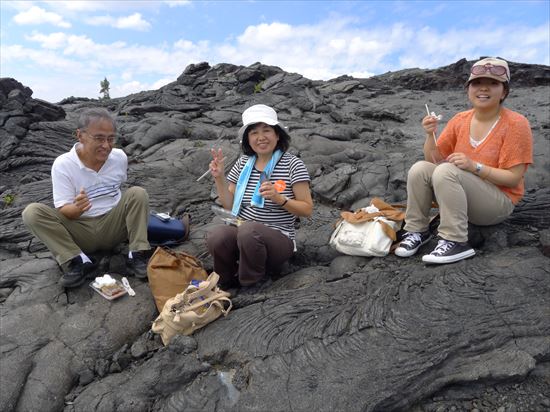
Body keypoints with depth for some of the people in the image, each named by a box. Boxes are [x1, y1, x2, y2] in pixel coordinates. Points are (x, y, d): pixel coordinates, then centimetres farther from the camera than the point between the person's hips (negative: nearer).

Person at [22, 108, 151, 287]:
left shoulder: (120, 157, -4)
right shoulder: (62, 164, -13)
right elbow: (63, 211, -16)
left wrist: (130, 211, 3)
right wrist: (77, 208, -37)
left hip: (113, 226, 2)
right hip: (80, 230, -1)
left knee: (137, 193, -20)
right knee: (32, 212, -21)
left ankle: (137, 256, -22)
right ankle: (78, 262, -24)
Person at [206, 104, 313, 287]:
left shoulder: (292, 164, -6)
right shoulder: (243, 163, 8)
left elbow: (307, 209, -6)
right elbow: (229, 206, 10)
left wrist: (278, 198, -21)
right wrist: (219, 178, -3)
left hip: (278, 239, -3)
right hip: (242, 236, 3)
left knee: (249, 230, -36)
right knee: (216, 237, -30)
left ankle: (251, 285, -9)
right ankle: (229, 283, 0)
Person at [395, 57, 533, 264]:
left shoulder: (516, 123, -12)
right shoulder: (460, 120, 1)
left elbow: (513, 178, -14)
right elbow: (434, 160, 0)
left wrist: (474, 166, -26)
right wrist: (430, 135, -17)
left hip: (499, 202, -5)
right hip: (458, 196, 5)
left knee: (446, 171, -30)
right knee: (419, 169, -19)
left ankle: (455, 242, -25)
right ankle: (417, 231, -7)